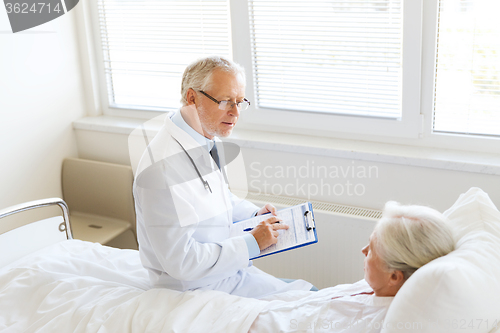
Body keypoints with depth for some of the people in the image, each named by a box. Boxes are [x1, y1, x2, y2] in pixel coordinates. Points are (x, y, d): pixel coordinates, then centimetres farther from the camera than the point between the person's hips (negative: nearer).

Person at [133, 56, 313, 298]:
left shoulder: (207, 141, 3)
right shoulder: (163, 167, -27)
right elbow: (181, 261, -26)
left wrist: (255, 213, 7)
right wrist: (252, 243, -21)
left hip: (228, 267, 9)